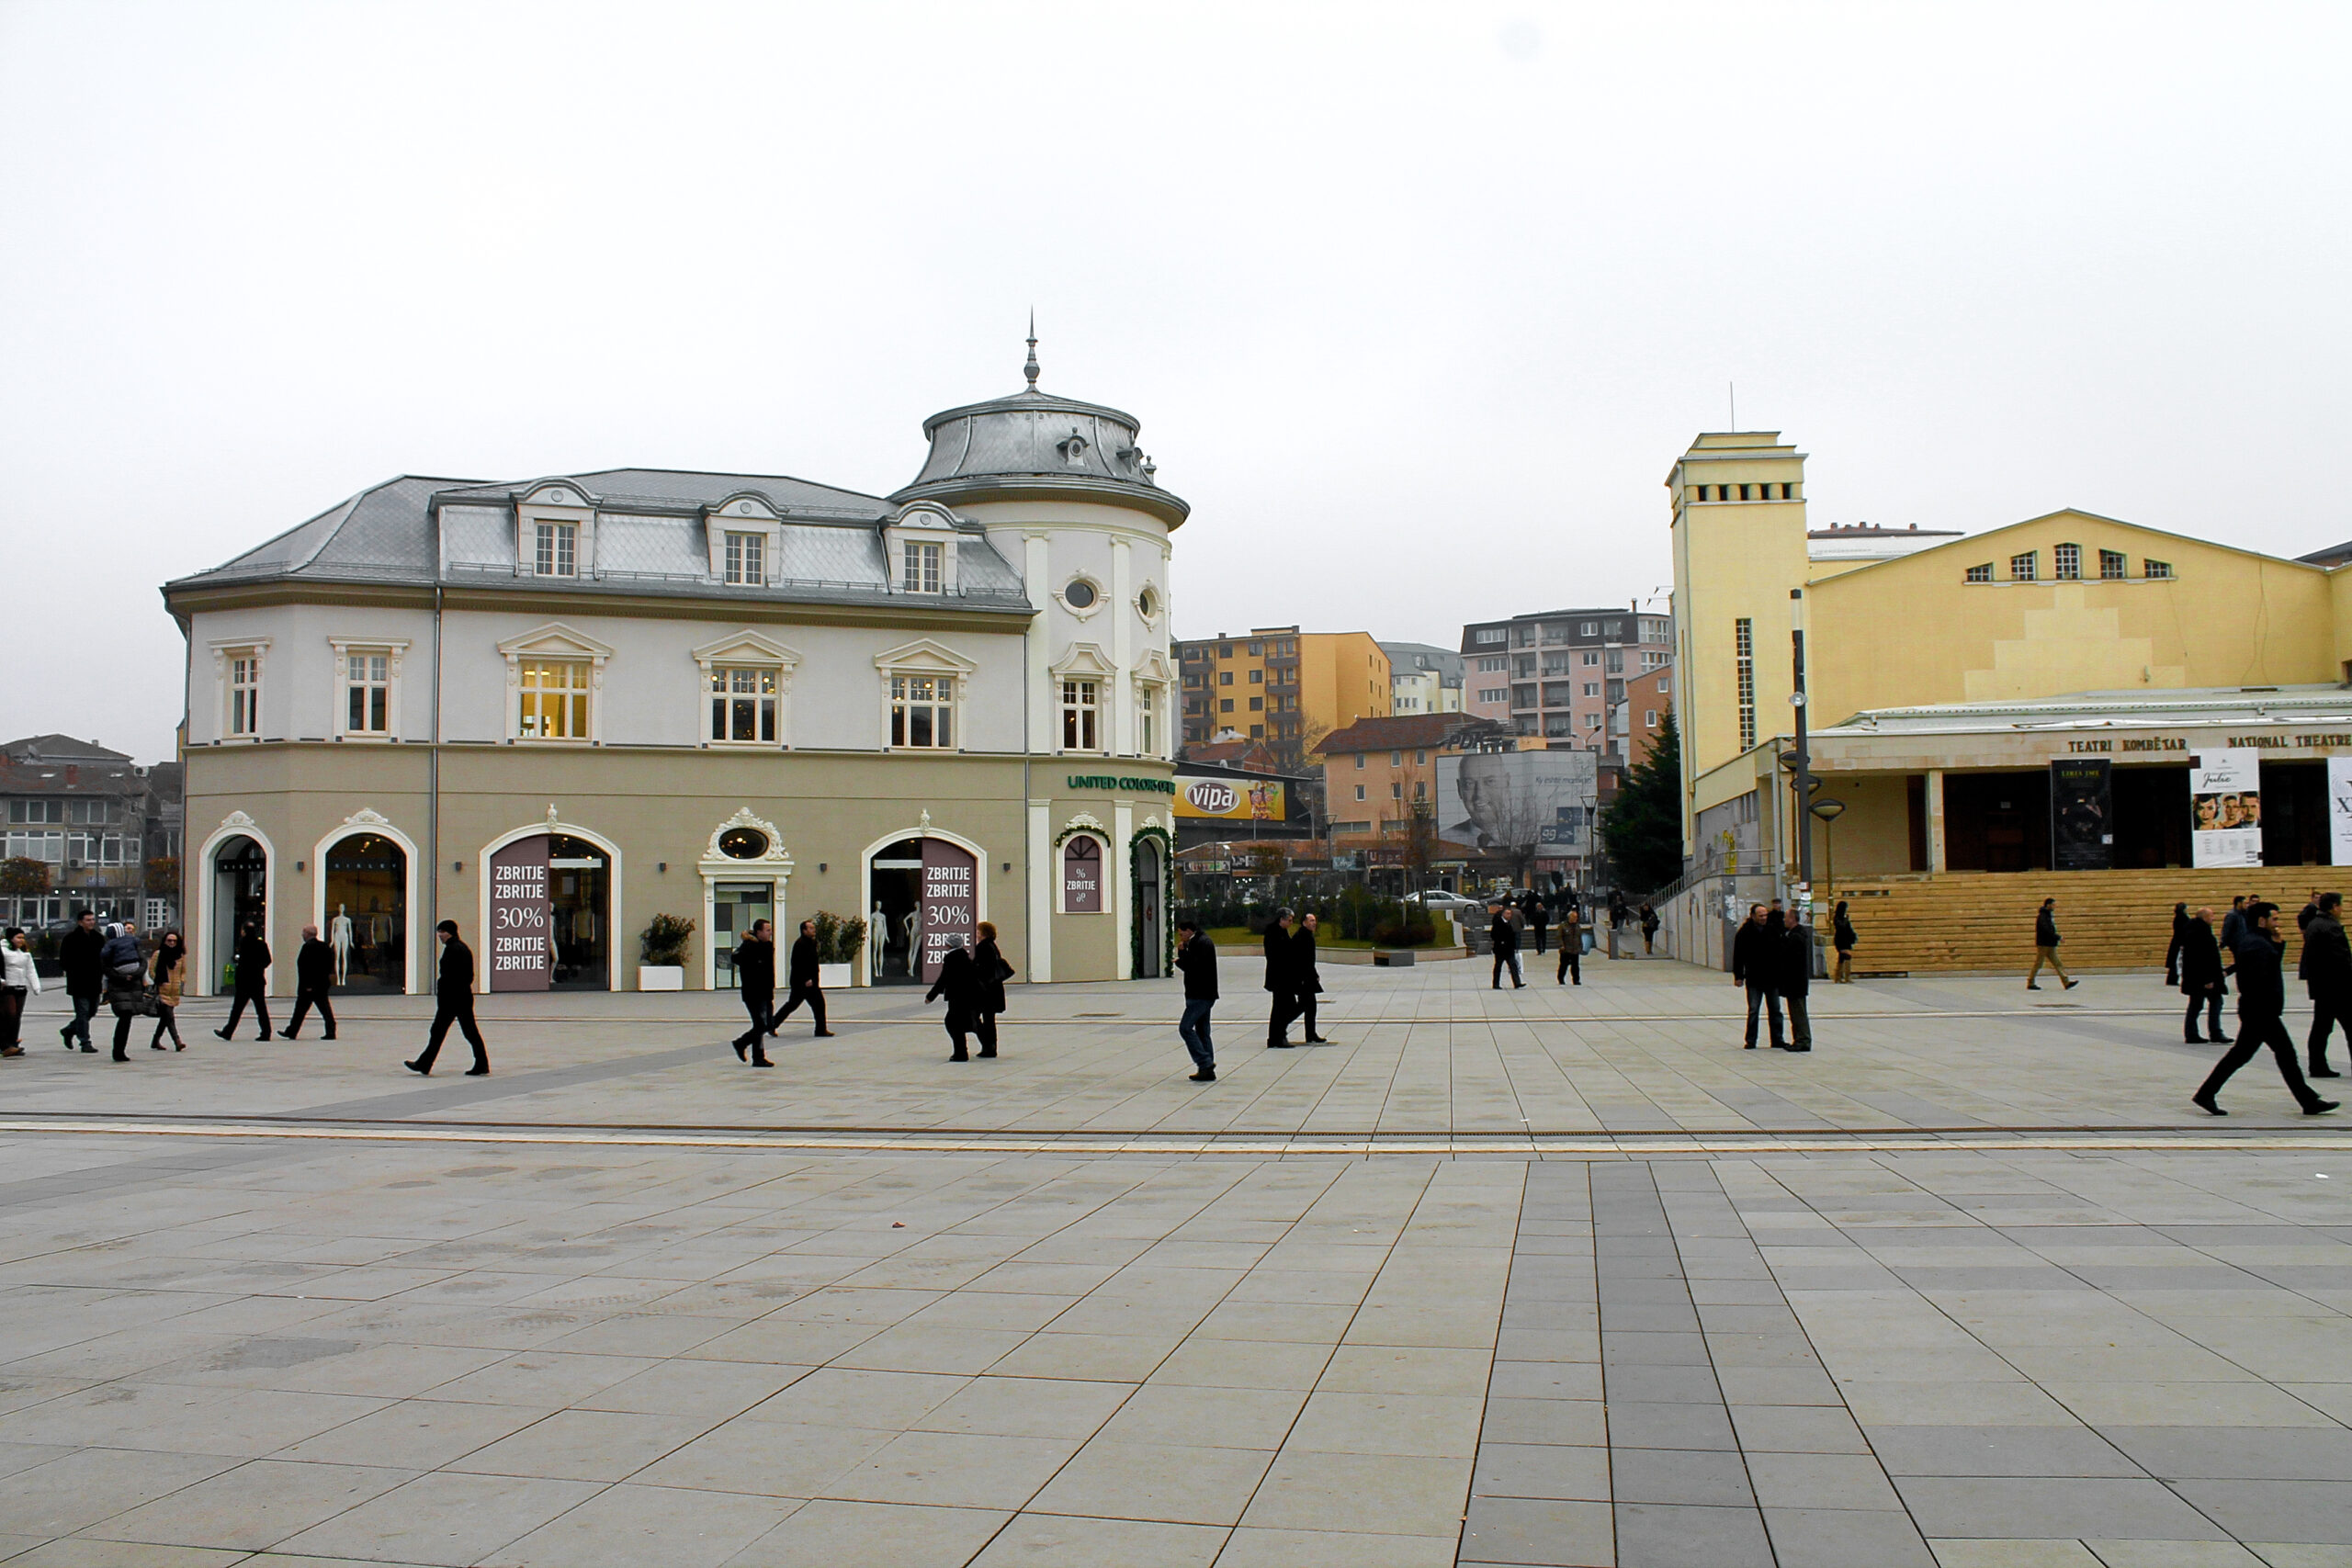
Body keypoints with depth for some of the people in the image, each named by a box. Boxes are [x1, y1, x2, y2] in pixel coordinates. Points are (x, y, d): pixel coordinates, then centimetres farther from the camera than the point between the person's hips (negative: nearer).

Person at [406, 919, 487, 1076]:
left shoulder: (451, 949, -13)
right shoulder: (465, 948, 15)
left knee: (438, 1032, 1)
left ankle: (424, 1065, 10)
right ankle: (482, 1066, 1)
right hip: (465, 996, 9)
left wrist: (440, 995, -14)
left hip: (451, 997, -8)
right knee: (471, 1032, 6)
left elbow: (447, 976, -18)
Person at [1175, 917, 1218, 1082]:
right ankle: (1207, 1071, 11)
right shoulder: (1195, 943, 19)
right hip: (1200, 995, 11)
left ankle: (1205, 1063, -16)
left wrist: (1180, 961, -10)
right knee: (1202, 1031, 10)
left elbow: (1197, 966, -23)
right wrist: (1182, 953, 4)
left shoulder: (1203, 943, -13)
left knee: (1185, 1028, -13)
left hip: (1201, 995, -11)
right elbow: (1188, 965, 19)